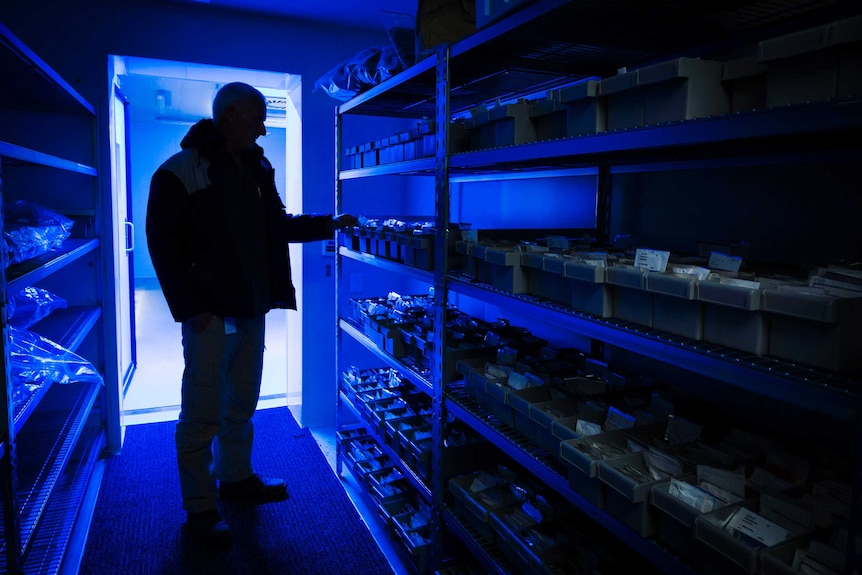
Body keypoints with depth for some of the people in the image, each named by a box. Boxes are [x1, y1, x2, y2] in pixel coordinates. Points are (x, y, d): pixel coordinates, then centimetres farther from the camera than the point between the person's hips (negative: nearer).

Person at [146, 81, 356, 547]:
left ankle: (236, 478, 34)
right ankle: (200, 507, 18)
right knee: (202, 415, 3)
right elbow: (163, 245, -11)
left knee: (241, 404, 17)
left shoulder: (257, 168, 11)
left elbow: (278, 225, 21)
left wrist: (327, 226, 11)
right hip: (211, 315, -6)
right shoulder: (180, 172, -10)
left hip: (253, 310, 7)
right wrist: (192, 308, -15)